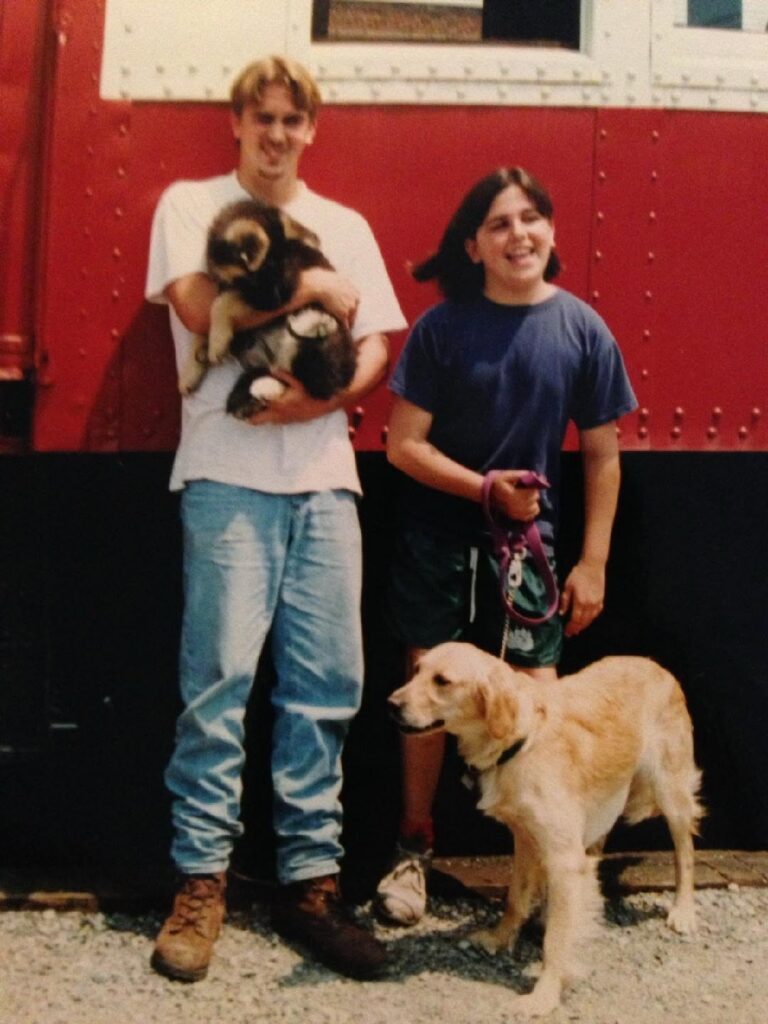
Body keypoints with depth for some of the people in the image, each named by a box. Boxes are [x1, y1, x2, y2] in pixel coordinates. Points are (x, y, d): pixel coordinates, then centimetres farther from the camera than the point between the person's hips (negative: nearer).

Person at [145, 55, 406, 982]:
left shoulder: (346, 227, 21)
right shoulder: (191, 203, 11)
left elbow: (376, 350, 12)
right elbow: (200, 306, -8)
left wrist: (319, 397, -7)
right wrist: (313, 286, -3)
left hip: (324, 471, 4)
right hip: (229, 471, -3)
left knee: (327, 683, 0)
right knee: (221, 676, -8)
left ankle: (308, 879, 9)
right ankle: (201, 883, 3)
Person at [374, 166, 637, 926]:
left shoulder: (581, 328, -3)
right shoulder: (442, 326, -5)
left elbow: (602, 455, 2)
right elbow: (403, 444, -5)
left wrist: (593, 562, -1)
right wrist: (485, 486, -17)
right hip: (437, 541, 0)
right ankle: (413, 848, 26)